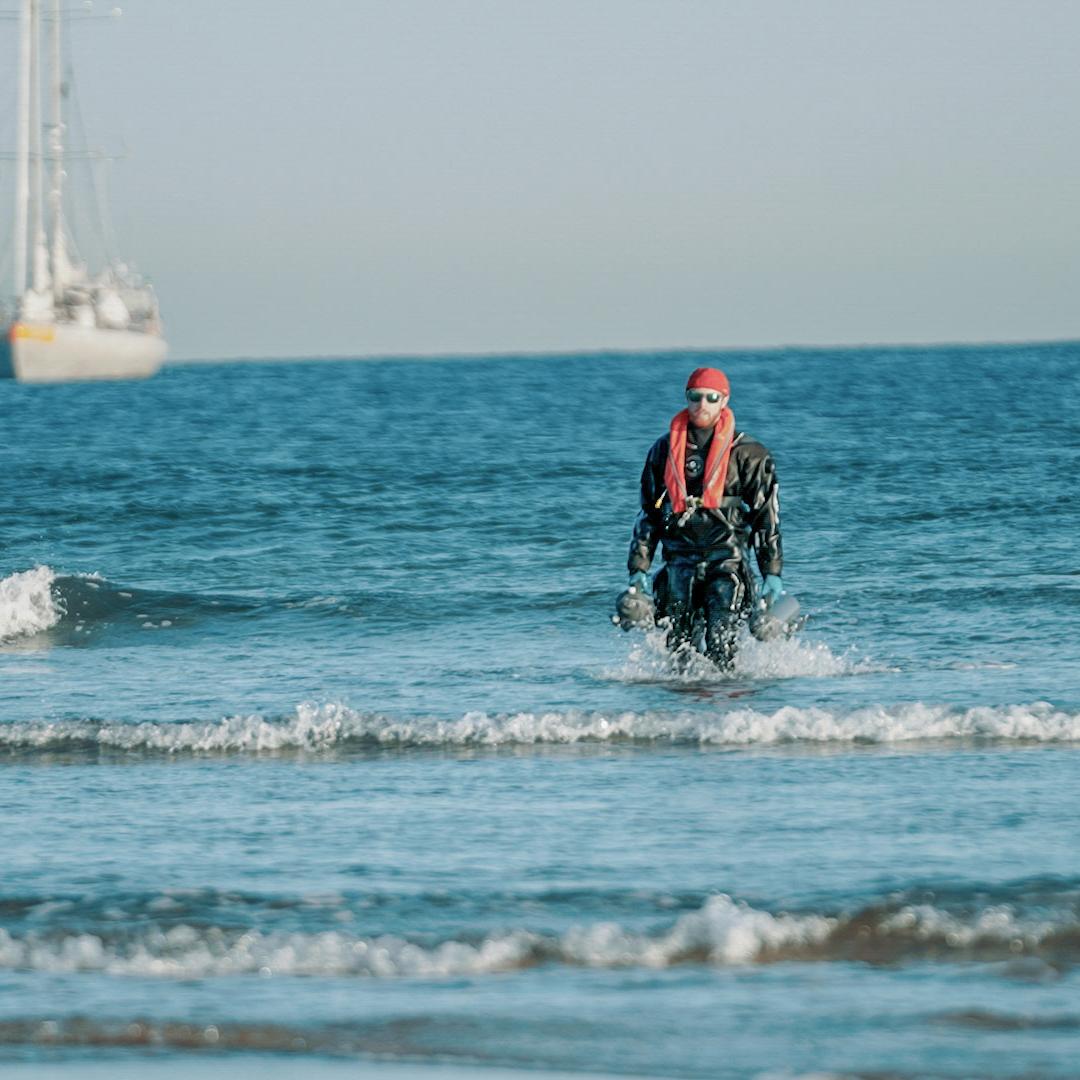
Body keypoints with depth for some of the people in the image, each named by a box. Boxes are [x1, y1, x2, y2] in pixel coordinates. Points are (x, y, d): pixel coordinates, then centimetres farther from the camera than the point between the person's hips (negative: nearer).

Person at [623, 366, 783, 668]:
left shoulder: (746, 453, 2)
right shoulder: (664, 450, 11)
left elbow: (767, 517, 2)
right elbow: (648, 516, 16)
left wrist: (773, 574, -4)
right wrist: (639, 570, 9)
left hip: (726, 562, -3)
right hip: (679, 562, 3)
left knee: (720, 648, -19)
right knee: (678, 651, -2)